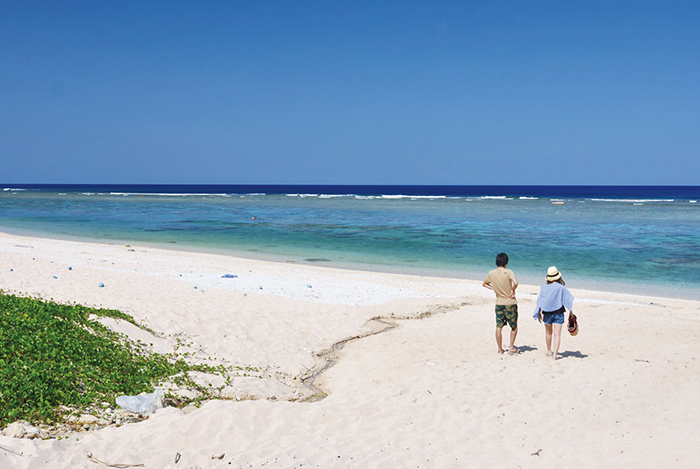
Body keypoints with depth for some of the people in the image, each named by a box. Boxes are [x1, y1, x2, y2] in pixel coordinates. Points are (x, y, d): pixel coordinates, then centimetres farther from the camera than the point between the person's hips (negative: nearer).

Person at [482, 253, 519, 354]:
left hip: (499, 303, 3)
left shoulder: (491, 273, 0)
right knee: (514, 326, 13)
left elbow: (484, 284, 16)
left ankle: (500, 349, 14)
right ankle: (511, 347, 12)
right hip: (510, 303, -3)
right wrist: (512, 291, -13)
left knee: (499, 327, 9)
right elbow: (515, 283, -30)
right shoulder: (508, 272, -14)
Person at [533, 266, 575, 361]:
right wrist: (571, 311, 3)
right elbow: (569, 299, -9)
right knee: (557, 334, 0)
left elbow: (540, 302, 1)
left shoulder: (543, 287, -5)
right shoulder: (560, 287, -14)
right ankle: (555, 354, -6)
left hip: (547, 313, 3)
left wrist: (539, 314, 12)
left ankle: (549, 351, 35)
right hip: (558, 313, -3)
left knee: (548, 333, 21)